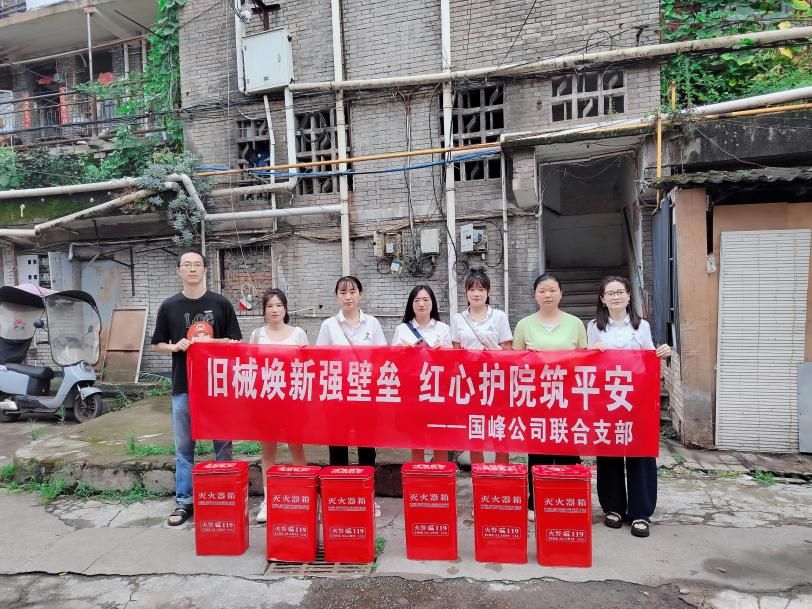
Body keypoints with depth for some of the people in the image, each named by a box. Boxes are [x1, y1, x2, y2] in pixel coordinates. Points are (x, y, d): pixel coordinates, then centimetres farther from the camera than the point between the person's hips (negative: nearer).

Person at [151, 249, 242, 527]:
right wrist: (176, 346, -11)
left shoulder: (221, 304, 1)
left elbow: (235, 342, 3)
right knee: (184, 447, 10)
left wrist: (211, 341, -16)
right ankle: (184, 501, 23)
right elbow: (157, 345, 9)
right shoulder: (169, 306, 4)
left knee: (222, 444, 7)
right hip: (182, 386, 1)